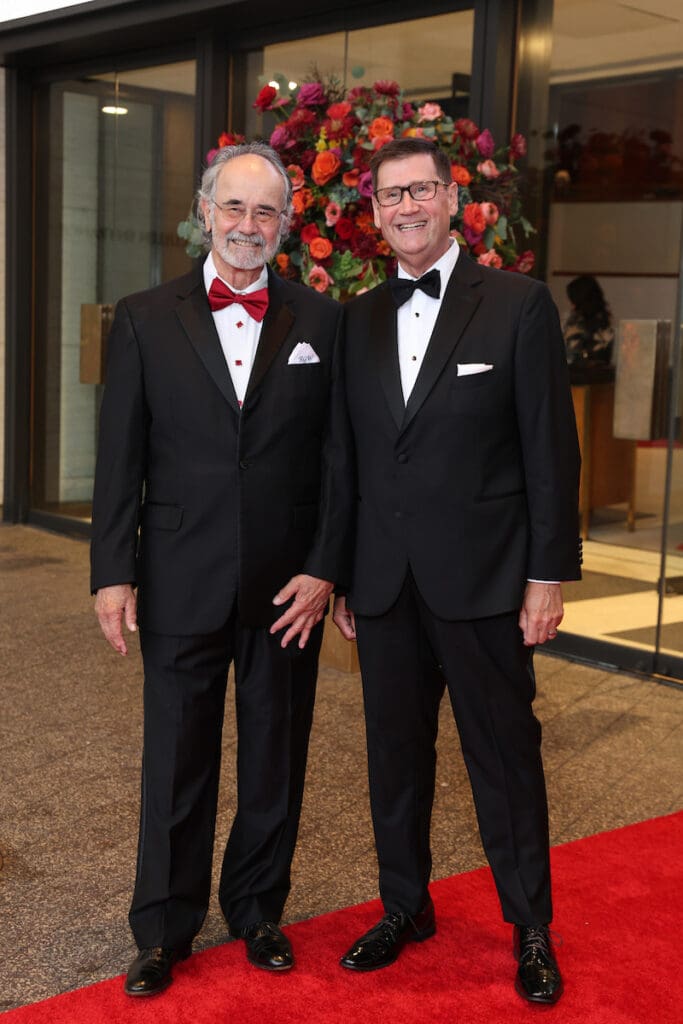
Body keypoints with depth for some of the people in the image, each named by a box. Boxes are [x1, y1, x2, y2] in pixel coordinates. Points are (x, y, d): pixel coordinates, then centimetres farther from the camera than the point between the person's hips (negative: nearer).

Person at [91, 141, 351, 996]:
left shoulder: (321, 322, 3)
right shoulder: (145, 319, 2)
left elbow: (338, 457, 1)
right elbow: (119, 458, 1)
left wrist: (324, 570, -5)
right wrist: (112, 573, -4)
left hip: (289, 585, 1)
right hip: (181, 581, 0)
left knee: (275, 758, 12)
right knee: (176, 759, 9)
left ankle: (257, 909, 32)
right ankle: (164, 927, 25)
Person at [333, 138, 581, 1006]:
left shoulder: (518, 305, -4)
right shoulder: (358, 320, 9)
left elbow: (551, 450, -5)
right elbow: (352, 455, 11)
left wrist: (549, 574, -9)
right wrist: (339, 574, 10)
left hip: (482, 579, -4)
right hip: (385, 582, 4)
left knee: (505, 757, 6)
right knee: (395, 754, 14)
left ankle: (530, 927, 23)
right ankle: (405, 907, 32)